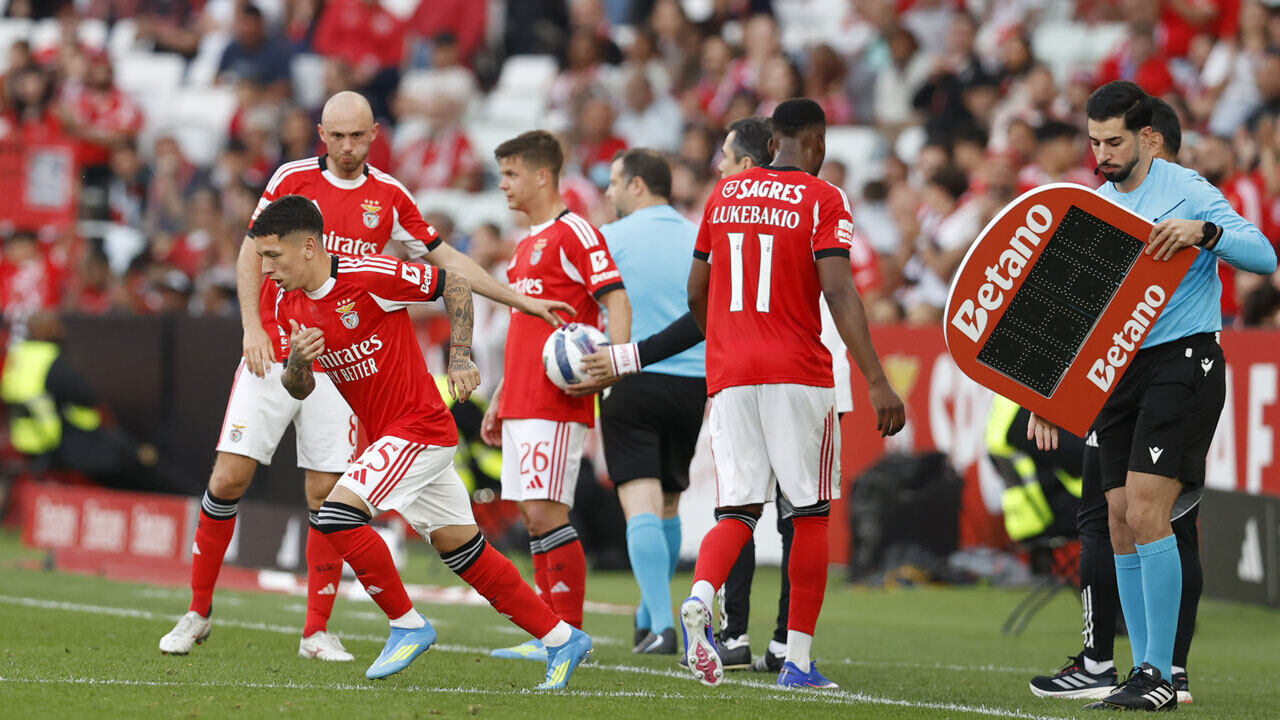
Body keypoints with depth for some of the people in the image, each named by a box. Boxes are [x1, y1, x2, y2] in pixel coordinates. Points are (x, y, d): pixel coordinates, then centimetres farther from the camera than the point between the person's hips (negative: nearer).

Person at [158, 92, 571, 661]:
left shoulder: (389, 197, 7)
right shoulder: (293, 179, 1)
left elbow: (447, 261, 13)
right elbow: (252, 255, 2)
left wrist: (522, 300, 10)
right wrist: (253, 327, -11)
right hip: (275, 353, -1)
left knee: (327, 493, -4)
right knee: (230, 477, -7)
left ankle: (317, 631, 5)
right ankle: (198, 611, 7)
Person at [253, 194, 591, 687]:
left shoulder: (368, 275, -19)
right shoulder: (288, 304, 4)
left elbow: (454, 285, -9)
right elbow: (299, 390, 10)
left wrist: (461, 359, -14)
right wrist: (296, 361, -12)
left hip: (419, 428, -8)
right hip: (387, 436, 8)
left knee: (338, 513, -20)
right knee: (462, 549, 10)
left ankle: (407, 625, -7)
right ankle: (561, 638, 17)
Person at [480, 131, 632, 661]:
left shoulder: (575, 234, -7)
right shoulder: (527, 245, 21)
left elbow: (618, 302, -15)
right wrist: (498, 401, 26)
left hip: (557, 404, -9)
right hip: (522, 402, 9)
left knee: (546, 513, -12)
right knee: (534, 517, 7)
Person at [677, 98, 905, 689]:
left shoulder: (725, 193, 12)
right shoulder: (822, 200, -3)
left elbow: (696, 292, 19)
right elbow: (839, 293, -13)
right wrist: (877, 382, -16)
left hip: (729, 375, 4)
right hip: (798, 374, -4)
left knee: (737, 512, 5)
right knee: (811, 513, 7)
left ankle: (699, 598, -26)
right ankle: (798, 658, 6)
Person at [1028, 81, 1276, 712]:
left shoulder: (1186, 190, -6)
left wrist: (1204, 232, -31)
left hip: (1183, 359, -7)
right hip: (1115, 371, 7)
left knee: (1146, 512, -16)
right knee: (1121, 521, 2)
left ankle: (1161, 676, -12)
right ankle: (1141, 672, 7)